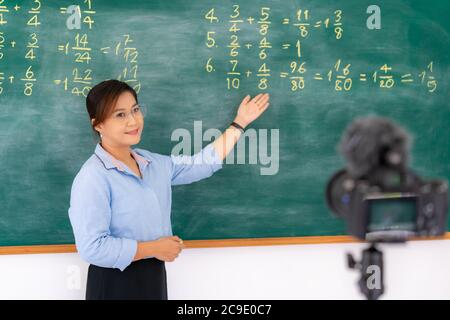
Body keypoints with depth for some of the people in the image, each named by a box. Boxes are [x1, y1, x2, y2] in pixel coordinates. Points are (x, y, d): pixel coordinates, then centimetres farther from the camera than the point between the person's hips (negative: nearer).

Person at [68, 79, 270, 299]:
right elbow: (91, 248, -26)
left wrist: (239, 124, 17)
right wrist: (154, 249, -17)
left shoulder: (153, 163, 5)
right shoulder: (93, 177, -19)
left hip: (154, 279, 7)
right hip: (115, 284, -7)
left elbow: (203, 164, 16)